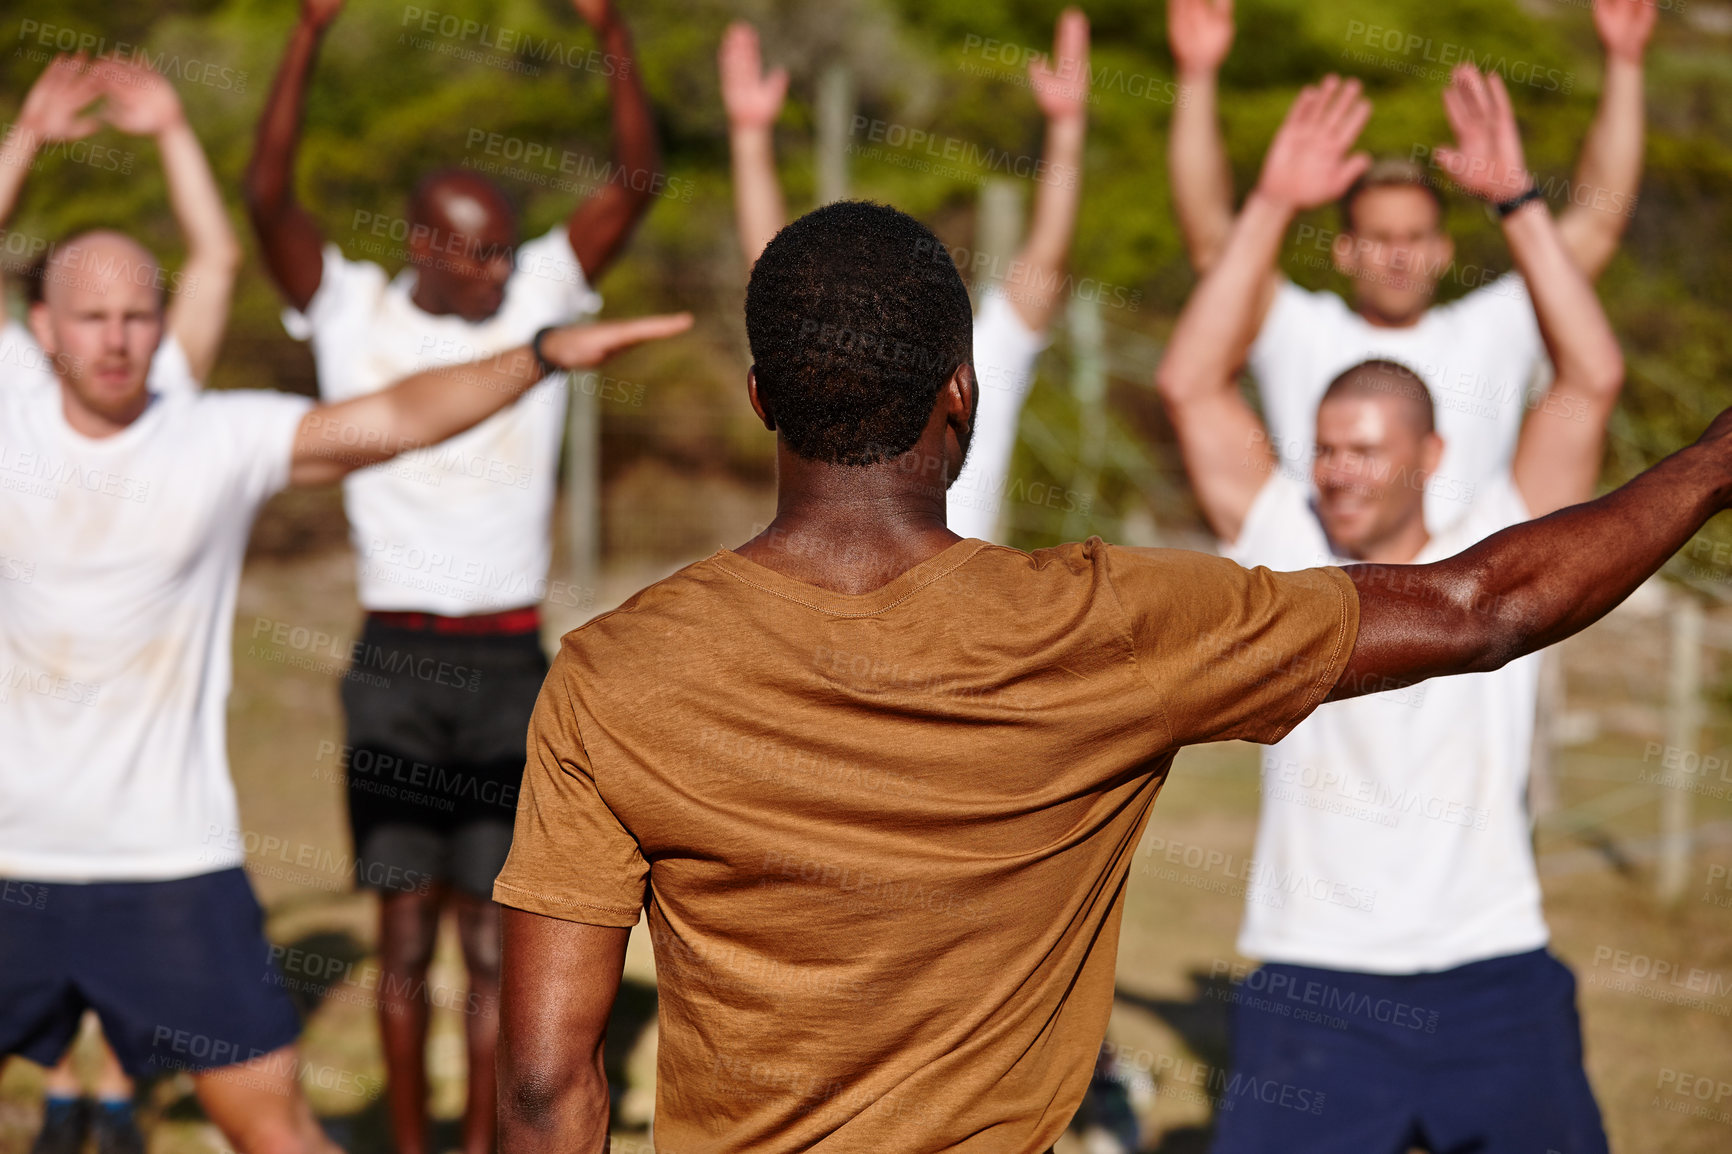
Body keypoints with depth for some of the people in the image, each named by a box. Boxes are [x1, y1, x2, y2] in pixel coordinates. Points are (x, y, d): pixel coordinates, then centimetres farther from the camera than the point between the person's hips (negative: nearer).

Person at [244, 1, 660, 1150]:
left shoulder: (540, 298, 4)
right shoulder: (353, 311, 0)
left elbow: (638, 182, -6)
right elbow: (268, 195, -14)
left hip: (511, 665, 1)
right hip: (395, 664, -1)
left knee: (497, 935, 3)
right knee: (406, 933, 4)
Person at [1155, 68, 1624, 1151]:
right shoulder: (1285, 547, 5)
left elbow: (1594, 380, -5)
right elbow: (1192, 386, -3)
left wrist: (1519, 200, -10)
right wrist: (1273, 206, -8)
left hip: (1497, 983, 1)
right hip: (1315, 984, 0)